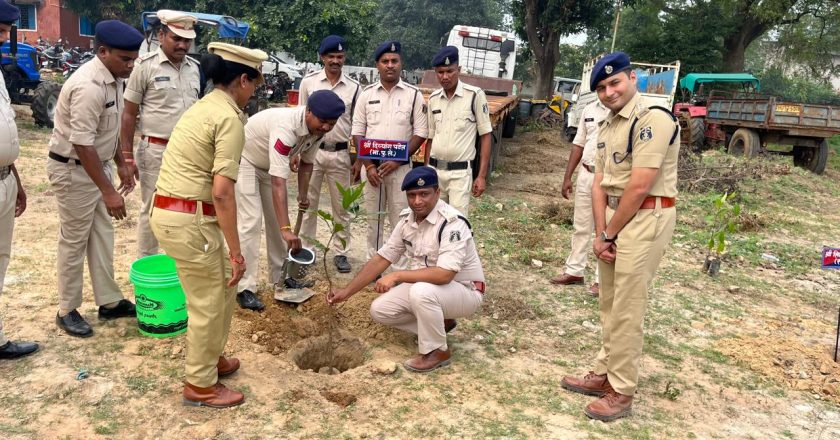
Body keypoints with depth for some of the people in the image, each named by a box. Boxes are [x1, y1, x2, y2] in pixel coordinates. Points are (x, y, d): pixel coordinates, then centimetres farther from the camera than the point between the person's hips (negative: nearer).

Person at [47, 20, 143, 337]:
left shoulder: (114, 78, 1)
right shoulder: (89, 86, -28)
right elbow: (83, 145, -29)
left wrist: (121, 164, 16)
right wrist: (108, 191, -29)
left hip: (98, 163, 9)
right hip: (73, 169, -9)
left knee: (102, 235, 14)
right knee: (74, 241, 2)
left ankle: (109, 302, 24)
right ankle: (67, 311, 18)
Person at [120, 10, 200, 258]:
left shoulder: (194, 68, 9)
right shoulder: (146, 66, -7)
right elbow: (129, 114, -5)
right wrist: (127, 155, -8)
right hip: (156, 151, -5)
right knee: (152, 209, 6)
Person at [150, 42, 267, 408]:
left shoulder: (203, 107, 15)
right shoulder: (229, 118, -14)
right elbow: (222, 191, -21)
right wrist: (236, 251, -15)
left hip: (167, 210, 10)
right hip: (189, 219, -10)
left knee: (223, 281, 23)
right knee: (209, 302, 5)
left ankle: (212, 358, 39)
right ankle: (200, 386, 22)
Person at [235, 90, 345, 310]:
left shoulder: (317, 128, -16)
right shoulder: (286, 127, -41)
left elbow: (306, 162, 5)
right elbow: (278, 183, -46)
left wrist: (302, 194, -2)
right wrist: (286, 229, -51)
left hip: (270, 164, 8)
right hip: (245, 160, -8)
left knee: (276, 218, 9)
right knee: (251, 220, -16)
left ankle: (280, 276, 21)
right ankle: (245, 288, -11)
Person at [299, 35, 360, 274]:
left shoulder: (354, 87, 3)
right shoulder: (309, 82, 2)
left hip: (340, 154, 0)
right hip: (312, 151, 0)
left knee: (341, 206, 7)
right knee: (308, 203, 7)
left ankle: (340, 252, 18)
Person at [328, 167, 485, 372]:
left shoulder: (452, 223, -28)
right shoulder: (407, 219, -4)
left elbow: (444, 274, -37)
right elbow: (382, 259, 1)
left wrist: (397, 276, -30)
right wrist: (346, 292, -2)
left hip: (464, 290, -7)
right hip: (425, 285, 8)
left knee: (421, 291, -36)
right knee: (379, 310, -3)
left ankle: (437, 351, -12)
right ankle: (439, 323, 12)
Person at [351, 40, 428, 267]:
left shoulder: (413, 94, -1)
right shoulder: (367, 94, 5)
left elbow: (420, 132, -3)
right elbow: (357, 132, 4)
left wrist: (397, 161, -12)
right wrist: (368, 165, -6)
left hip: (400, 167, -2)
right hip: (371, 166, 2)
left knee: (399, 220, 2)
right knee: (373, 219, 11)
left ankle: (399, 269, 11)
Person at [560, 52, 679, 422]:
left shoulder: (653, 119, -15)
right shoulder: (607, 127, 13)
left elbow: (639, 187, -19)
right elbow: (599, 184, 9)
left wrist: (609, 233, -10)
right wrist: (600, 233, -1)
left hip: (644, 220, -9)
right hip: (614, 217, 9)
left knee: (626, 310, -2)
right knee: (609, 305, 16)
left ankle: (622, 392, 11)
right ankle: (604, 374, 30)